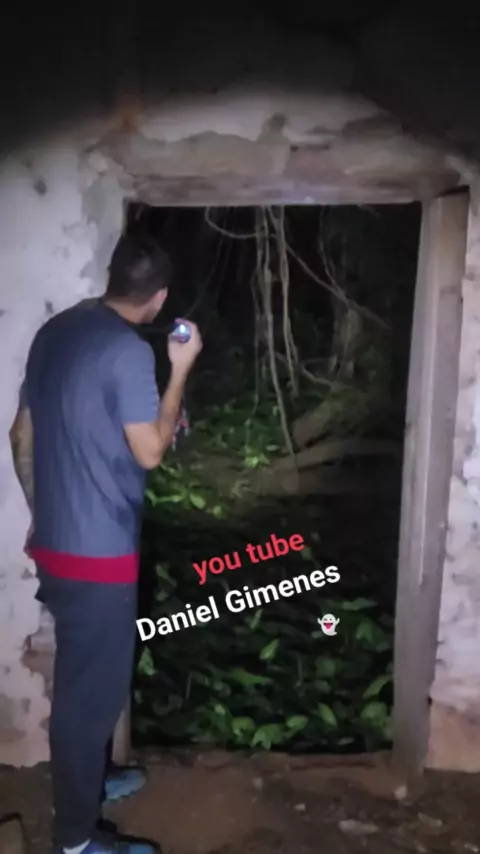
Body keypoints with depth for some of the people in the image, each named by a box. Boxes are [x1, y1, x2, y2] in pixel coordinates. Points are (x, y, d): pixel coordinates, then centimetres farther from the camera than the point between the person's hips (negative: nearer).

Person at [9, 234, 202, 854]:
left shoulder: (55, 331, 7)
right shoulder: (128, 351, -19)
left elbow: (21, 436, 12)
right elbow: (150, 452, -14)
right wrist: (180, 370, -6)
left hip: (53, 543, 9)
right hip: (97, 553, -9)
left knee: (84, 676, 25)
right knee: (91, 687, 6)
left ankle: (87, 779, 44)